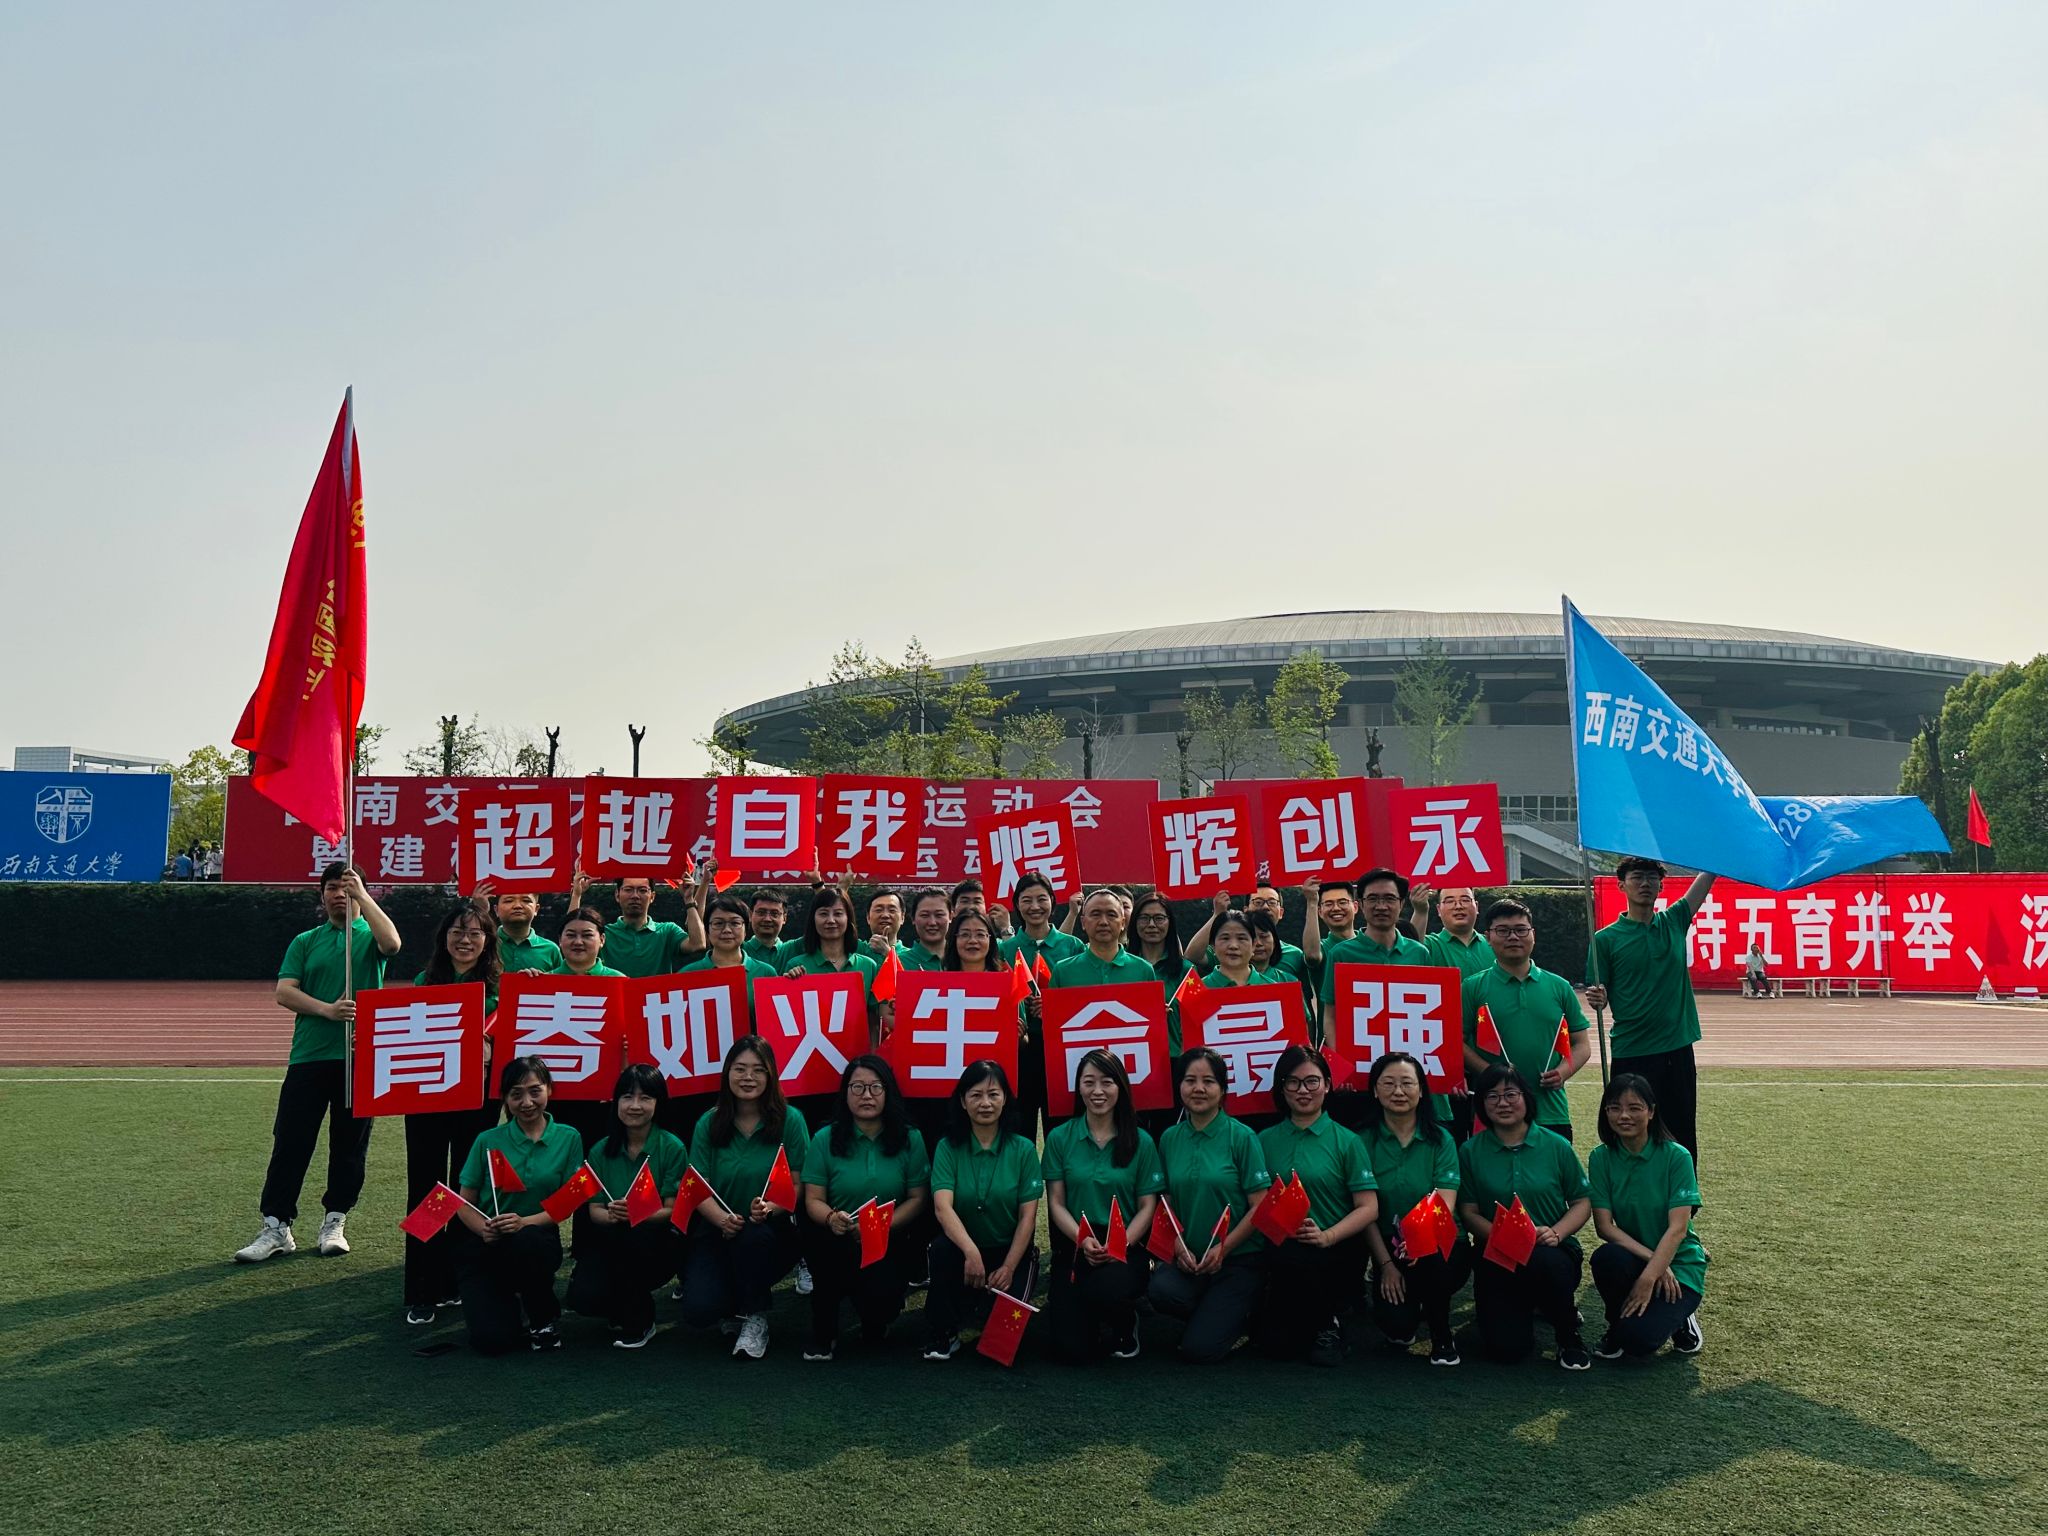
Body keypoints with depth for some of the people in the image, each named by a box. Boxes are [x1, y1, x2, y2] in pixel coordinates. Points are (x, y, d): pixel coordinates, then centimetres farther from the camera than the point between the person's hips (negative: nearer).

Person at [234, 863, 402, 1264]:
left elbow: (391, 943, -17)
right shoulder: (305, 942, 13)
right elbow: (284, 991, 2)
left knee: (350, 1146, 6)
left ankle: (334, 1223, 18)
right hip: (309, 1057, 1)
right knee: (290, 1143, -1)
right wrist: (326, 1009, -14)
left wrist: (362, 894, -12)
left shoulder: (369, 935, 8)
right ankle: (276, 1228, 6)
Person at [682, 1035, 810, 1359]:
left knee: (752, 1235, -38)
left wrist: (772, 1207, -30)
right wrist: (722, 1219, -24)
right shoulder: (709, 1124, 1)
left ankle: (756, 1318, -9)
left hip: (773, 1229, -1)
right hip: (717, 1231, 2)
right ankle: (734, 1306, 17)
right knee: (698, 1311, -23)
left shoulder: (790, 1120, -5)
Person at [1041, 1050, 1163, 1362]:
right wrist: (1083, 1240, -17)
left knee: (1111, 1288, -36)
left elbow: (1147, 1205, 1)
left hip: (1125, 1246, 0)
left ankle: (1124, 1324, 3)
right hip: (1074, 1246, 1)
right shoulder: (1060, 1139, 3)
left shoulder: (1140, 1142, 2)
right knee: (1071, 1349, -16)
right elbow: (1056, 1203, 1)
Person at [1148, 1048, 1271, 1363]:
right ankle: (1213, 1315, 4)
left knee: (1198, 1350, -16)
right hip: (1187, 1258, 4)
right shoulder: (1170, 1138, 6)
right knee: (1161, 1290, -30)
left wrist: (1222, 1249, -16)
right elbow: (1166, 1203, 9)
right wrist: (1178, 1246, -8)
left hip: (1238, 1258, -3)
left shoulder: (1241, 1136, -6)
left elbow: (1260, 1207, -7)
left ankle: (1236, 1318, 17)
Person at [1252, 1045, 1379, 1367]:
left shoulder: (1346, 1141, 1)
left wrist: (1327, 1237, -20)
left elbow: (1369, 1209, -4)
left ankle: (1326, 1323, -5)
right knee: (1278, 1345, -16)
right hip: (1280, 1251, 3)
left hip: (1338, 1255, -3)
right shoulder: (1266, 1141, 9)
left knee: (1291, 1256, -35)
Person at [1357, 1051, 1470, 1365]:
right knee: (1395, 1323, -24)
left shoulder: (1440, 1139, -2)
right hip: (1387, 1248, 0)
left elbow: (1445, 1203, -13)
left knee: (1432, 1256, -36)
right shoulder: (1364, 1140, -2)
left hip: (1440, 1245, 0)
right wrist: (1386, 1264, -12)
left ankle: (1441, 1333, -5)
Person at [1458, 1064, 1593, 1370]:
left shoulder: (1556, 1146, 1)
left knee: (1544, 1262, -40)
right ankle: (1525, 1308, 19)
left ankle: (1569, 1335, -7)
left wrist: (1556, 1233, -15)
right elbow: (1469, 1212, -1)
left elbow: (1582, 1201, 4)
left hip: (1552, 1251, 0)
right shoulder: (1470, 1151, 1)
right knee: (1505, 1348, -20)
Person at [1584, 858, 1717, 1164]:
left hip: (1678, 1050, 4)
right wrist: (1596, 999, -22)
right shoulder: (1606, 938, -2)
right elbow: (1600, 997, 0)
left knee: (1683, 1144, 10)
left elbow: (1709, 874, 7)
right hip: (1631, 1055, -3)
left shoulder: (1674, 922, 8)